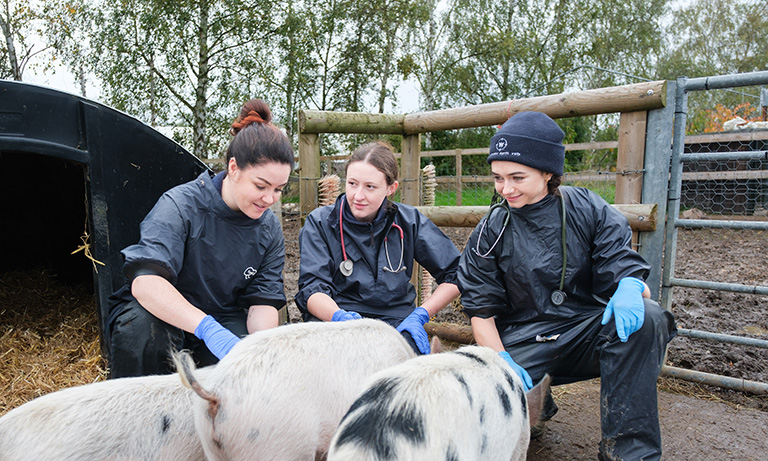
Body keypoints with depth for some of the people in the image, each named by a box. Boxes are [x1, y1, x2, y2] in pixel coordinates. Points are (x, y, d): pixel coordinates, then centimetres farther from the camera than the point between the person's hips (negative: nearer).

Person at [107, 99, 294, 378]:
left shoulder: (269, 229, -4)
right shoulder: (180, 205, -20)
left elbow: (263, 302, -7)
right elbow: (145, 282, -35)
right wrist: (207, 327, -49)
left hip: (224, 320, 3)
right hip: (162, 315, -2)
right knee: (143, 328, -36)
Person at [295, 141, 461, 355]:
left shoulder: (410, 222, 3)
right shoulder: (320, 223, 1)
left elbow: (456, 275, 6)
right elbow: (312, 288, -7)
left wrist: (419, 316, -6)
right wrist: (339, 317, -28)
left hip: (395, 321, 1)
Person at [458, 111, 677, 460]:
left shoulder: (590, 211, -3)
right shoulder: (491, 231, -2)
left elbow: (624, 267, -4)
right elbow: (480, 310, -1)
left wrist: (629, 288, -29)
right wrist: (503, 363, -16)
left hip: (587, 333, 1)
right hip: (523, 345, 0)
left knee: (645, 318, -29)